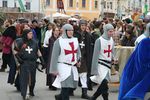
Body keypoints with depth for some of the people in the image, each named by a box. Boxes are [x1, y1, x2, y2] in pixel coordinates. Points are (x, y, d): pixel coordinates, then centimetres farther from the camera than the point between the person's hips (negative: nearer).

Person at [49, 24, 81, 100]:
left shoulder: (75, 40, 11)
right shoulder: (59, 41, -6)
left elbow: (78, 52, 22)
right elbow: (54, 56, -6)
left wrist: (78, 60, 3)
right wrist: (54, 69, -8)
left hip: (73, 67, 6)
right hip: (63, 67, -6)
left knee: (73, 85, 8)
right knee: (66, 86, -13)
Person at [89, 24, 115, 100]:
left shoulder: (111, 40, 6)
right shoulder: (99, 40, -12)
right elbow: (95, 55, -11)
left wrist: (114, 58, -6)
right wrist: (95, 70, -12)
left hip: (108, 65, 6)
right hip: (101, 64, -6)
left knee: (103, 85, 9)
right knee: (104, 85, -14)